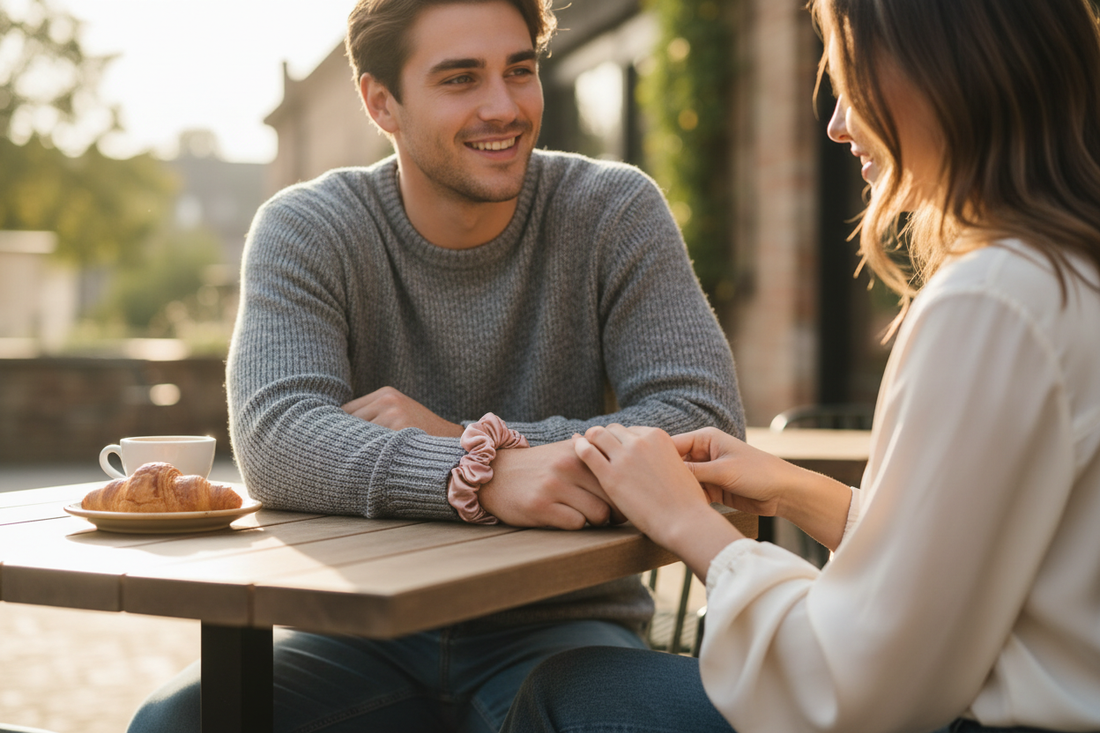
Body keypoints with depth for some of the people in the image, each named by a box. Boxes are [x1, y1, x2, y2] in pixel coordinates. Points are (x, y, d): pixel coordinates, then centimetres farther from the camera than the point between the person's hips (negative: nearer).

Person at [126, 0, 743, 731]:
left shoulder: (615, 212, -3)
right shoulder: (304, 231, -3)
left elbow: (708, 426, -12)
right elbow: (274, 439, -20)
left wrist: (468, 443, -19)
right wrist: (484, 478, -37)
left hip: (559, 623, 0)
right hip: (367, 635, 1)